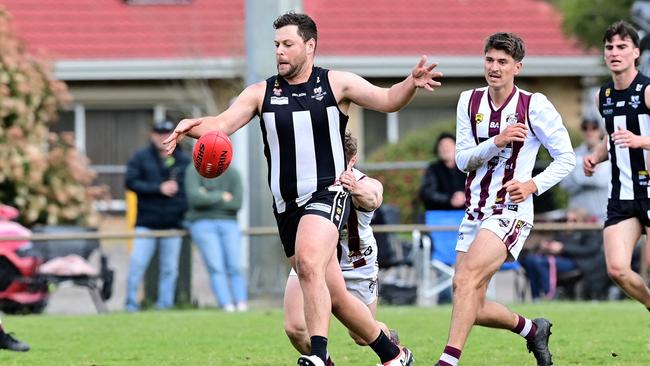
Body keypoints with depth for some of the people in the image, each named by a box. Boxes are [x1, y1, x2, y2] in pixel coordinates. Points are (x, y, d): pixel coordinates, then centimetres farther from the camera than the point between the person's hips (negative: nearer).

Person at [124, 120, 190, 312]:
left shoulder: (184, 161, 9)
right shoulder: (140, 157, 3)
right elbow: (131, 182, -7)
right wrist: (159, 188, -13)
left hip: (173, 223, 2)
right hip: (146, 223, -2)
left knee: (170, 267, 3)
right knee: (137, 263, -8)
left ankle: (165, 303, 9)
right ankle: (131, 303, -2)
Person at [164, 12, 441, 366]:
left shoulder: (336, 83, 2)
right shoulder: (261, 93, 8)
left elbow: (386, 100, -3)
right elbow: (222, 123, -2)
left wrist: (411, 84, -24)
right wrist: (193, 125, -23)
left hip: (327, 194, -4)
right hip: (287, 205, 5)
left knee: (308, 263, -32)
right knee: (334, 297, 7)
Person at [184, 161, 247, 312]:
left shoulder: (232, 174, 5)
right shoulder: (194, 171, -2)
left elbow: (236, 203, -5)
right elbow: (194, 198, -15)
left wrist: (209, 198, -10)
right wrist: (221, 197, -7)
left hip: (228, 223, 3)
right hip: (203, 224, -3)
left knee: (235, 267, -13)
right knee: (216, 268, -16)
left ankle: (241, 304, -16)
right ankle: (227, 306, -23)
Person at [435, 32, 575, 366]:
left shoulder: (535, 106, -6)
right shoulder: (469, 101, 7)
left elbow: (566, 157, -1)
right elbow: (462, 159, 2)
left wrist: (533, 185, -15)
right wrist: (496, 142, -15)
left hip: (511, 211, -6)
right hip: (475, 211, 6)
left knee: (467, 279, -27)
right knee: (473, 308, 4)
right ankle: (532, 329, 30)